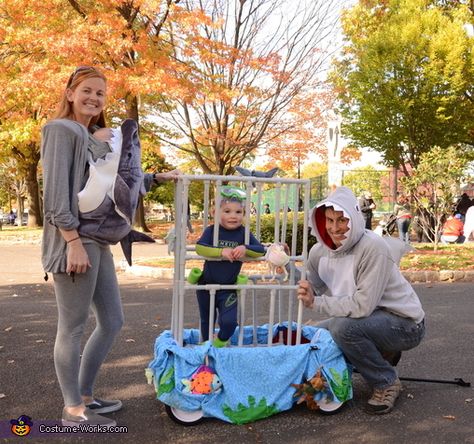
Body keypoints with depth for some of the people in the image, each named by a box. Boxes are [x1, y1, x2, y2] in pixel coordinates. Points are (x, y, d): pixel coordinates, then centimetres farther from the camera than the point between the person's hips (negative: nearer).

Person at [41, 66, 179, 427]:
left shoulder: (97, 137, 22)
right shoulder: (61, 129, -4)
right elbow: (56, 191, -14)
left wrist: (157, 177, 28)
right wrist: (74, 241, -20)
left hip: (98, 241, 9)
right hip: (74, 241, -9)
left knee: (112, 321, 13)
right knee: (73, 328, 0)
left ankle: (84, 396, 27)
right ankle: (73, 409, 14)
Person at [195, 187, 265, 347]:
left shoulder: (243, 233, -7)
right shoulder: (211, 230, -10)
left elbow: (261, 250, -12)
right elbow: (199, 247, -25)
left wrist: (245, 248, -30)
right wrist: (221, 251, -36)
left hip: (228, 288, 0)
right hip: (206, 285, 0)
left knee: (229, 321, -14)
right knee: (206, 321, 18)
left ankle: (221, 341, 21)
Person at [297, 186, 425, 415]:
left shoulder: (373, 248, -27)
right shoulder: (319, 251, -4)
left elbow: (363, 306, -32)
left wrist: (316, 303, -26)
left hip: (404, 324, -8)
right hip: (369, 320, 8)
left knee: (345, 327, -32)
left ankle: (387, 383, -7)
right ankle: (382, 356, 22)